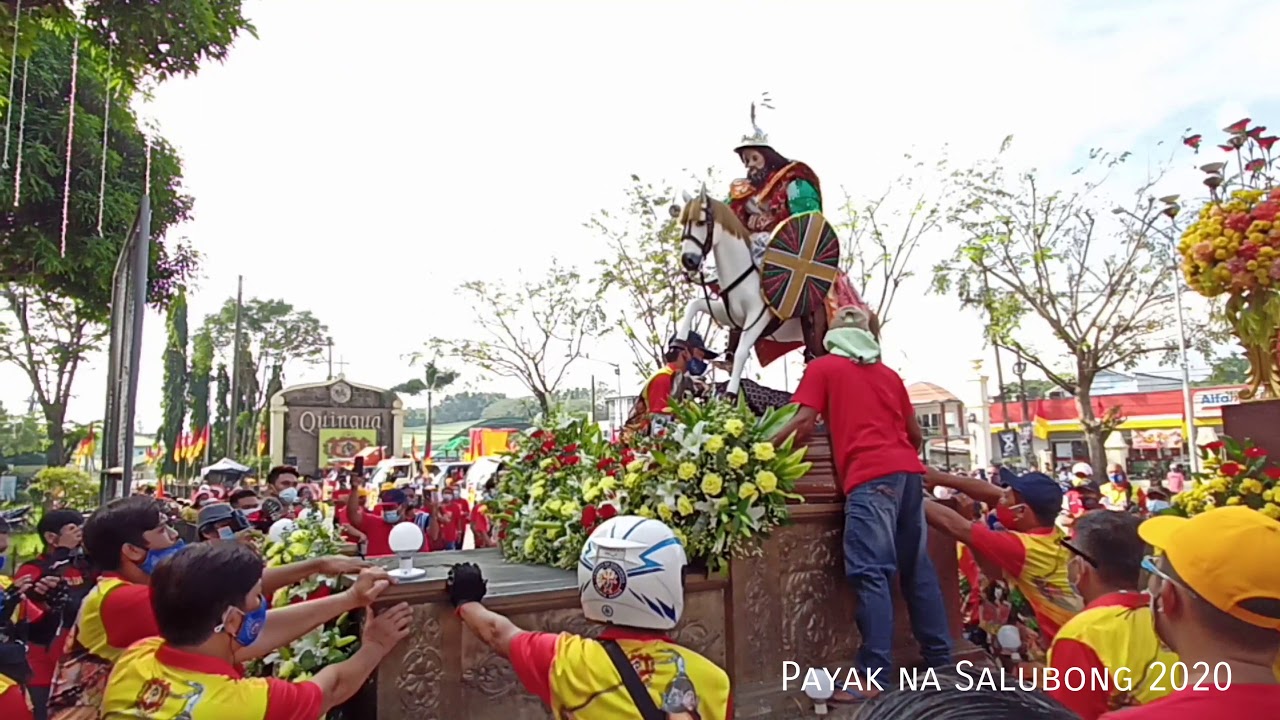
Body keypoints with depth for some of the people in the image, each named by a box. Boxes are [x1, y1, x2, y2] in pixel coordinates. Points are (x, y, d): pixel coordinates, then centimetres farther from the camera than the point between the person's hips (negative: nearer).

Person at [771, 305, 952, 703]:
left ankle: (875, 677, -12)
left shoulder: (823, 367, 9)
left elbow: (804, 422, -2)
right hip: (908, 471, 7)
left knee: (871, 574, -10)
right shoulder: (888, 373, 24)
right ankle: (941, 661, 19)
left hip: (870, 478, -6)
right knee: (918, 569, 13)